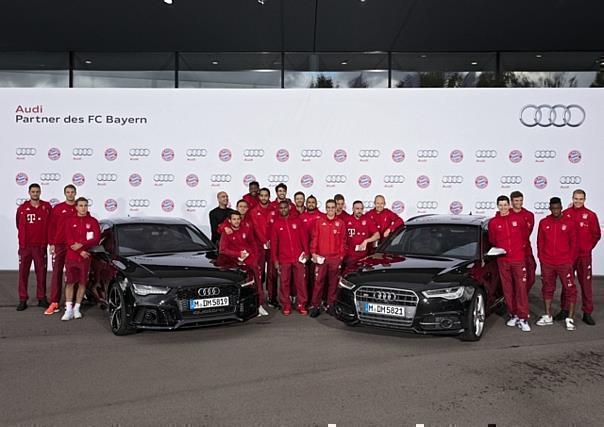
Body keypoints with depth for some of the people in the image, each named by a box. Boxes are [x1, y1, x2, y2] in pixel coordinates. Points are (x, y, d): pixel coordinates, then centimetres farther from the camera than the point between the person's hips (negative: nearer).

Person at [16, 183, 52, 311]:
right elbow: (19, 226, 13)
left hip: (40, 245, 0)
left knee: (41, 272, 4)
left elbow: (51, 224, 6)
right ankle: (23, 300, 7)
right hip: (25, 246, 1)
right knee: (23, 272, 1)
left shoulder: (47, 207, 3)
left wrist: (46, 239, 5)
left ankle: (42, 299, 13)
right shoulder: (22, 208, 4)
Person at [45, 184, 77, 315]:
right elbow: (51, 226, 6)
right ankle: (54, 303, -2)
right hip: (59, 245, 0)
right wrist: (52, 243, 0)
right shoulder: (57, 208, 6)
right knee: (56, 273, -2)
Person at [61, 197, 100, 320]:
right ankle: (68, 309, 6)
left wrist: (81, 245, -16)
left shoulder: (93, 221, 4)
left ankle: (76, 308, 17)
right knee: (69, 283, 0)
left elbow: (96, 239, -5)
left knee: (82, 283, 5)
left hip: (86, 258, 0)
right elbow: (69, 240, -4)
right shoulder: (70, 221, 4)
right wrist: (80, 252, -14)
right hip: (71, 257, 0)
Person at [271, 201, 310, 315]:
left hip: (298, 258, 1)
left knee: (301, 281, 1)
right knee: (284, 283, 2)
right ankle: (286, 305, 12)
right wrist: (275, 259, -1)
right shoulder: (276, 223, 5)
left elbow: (303, 237, 9)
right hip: (284, 259, 0)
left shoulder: (297, 221, 8)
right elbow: (273, 242, 4)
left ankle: (301, 305, 9)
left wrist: (306, 252, 1)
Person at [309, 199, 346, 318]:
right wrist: (313, 253, -4)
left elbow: (343, 241, 8)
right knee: (318, 282, -2)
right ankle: (315, 306, 3)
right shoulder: (319, 222, 5)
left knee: (333, 282, 6)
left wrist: (342, 255, 3)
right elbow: (314, 238, 3)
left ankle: (331, 305, 15)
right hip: (321, 257, -1)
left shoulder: (340, 223, 7)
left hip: (335, 258, 1)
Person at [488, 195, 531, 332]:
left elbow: (525, 234, 14)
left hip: (518, 259, -1)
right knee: (507, 289, 6)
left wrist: (521, 246, 11)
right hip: (502, 260, 1)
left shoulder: (518, 219, 2)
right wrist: (500, 249, 8)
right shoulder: (493, 222, 2)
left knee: (521, 288, -5)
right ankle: (513, 315, 18)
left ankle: (523, 318, -3)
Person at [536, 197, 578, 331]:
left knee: (570, 289, -2)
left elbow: (574, 242, 1)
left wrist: (571, 259, -2)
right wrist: (541, 258, 4)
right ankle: (548, 317, 21)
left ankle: (570, 318, 7)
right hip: (547, 263, 2)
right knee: (547, 289, 10)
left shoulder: (569, 222, -1)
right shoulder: (543, 222, 4)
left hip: (564, 263, -2)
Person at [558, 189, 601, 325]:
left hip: (584, 255, -1)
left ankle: (587, 313, 10)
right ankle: (565, 310, 19)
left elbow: (596, 234, 4)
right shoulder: (565, 214, 1)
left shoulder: (591, 215, -1)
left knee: (586, 283, 2)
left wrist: (588, 247, 2)